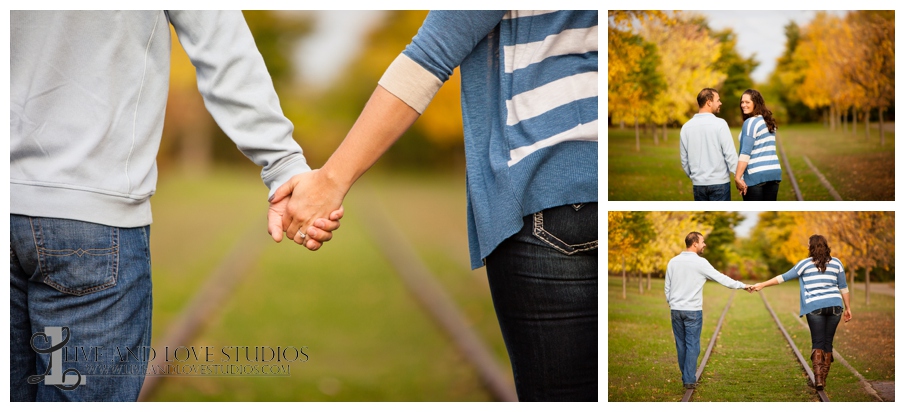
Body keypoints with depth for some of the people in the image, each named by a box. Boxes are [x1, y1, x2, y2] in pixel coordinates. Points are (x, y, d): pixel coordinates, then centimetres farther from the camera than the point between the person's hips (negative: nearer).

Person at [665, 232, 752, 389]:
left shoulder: (673, 262, 5)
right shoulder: (700, 263, -9)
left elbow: (667, 288, 8)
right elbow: (721, 278, -6)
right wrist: (742, 285, 4)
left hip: (676, 310, 5)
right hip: (692, 311, -5)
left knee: (681, 345, 12)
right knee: (692, 345, 1)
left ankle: (686, 377, 18)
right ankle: (689, 380, 0)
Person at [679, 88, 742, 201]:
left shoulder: (686, 127, 4)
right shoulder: (719, 124, -10)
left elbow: (684, 159, 10)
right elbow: (730, 153, -12)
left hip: (698, 184, 4)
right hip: (719, 182, -4)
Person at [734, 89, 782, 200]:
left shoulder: (750, 122, -10)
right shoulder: (769, 122, 15)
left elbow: (745, 153, -17)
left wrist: (738, 177, -19)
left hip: (755, 175, -8)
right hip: (774, 171, 8)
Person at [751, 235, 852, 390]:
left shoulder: (806, 263, 3)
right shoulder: (836, 263, 10)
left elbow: (784, 277, 5)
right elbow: (843, 287, 12)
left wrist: (763, 284, 12)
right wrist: (847, 308, 19)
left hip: (815, 307, -2)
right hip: (834, 306, 2)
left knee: (817, 342, 1)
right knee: (828, 343, 8)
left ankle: (818, 378, -14)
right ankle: (823, 379, 10)